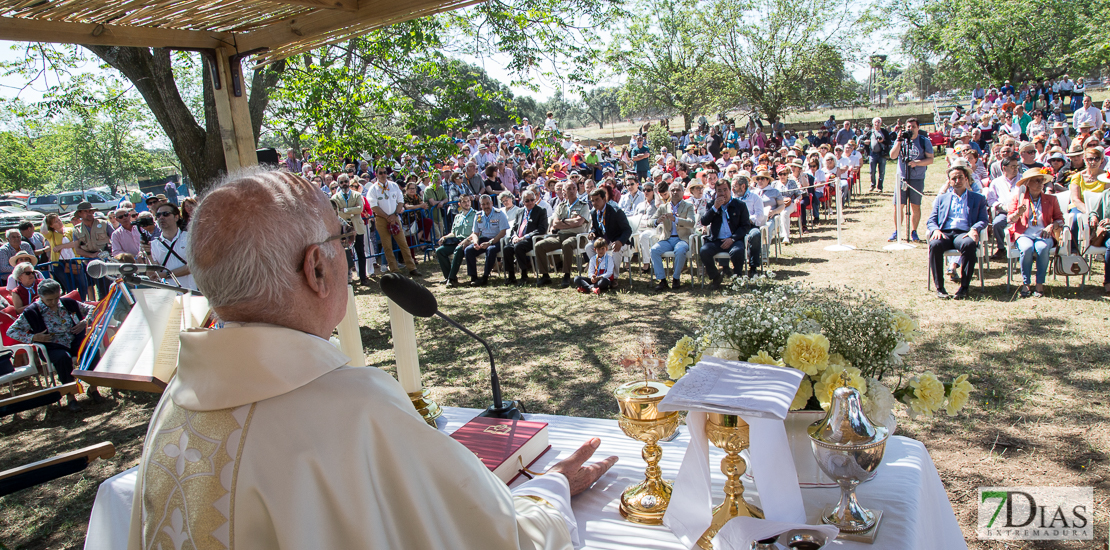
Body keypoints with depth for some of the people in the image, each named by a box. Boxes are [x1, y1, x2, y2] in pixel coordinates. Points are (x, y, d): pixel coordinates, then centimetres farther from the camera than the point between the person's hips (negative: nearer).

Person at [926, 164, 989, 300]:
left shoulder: (978, 199, 24)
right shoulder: (941, 199, 26)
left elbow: (983, 220, 11)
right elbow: (931, 221, 16)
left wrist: (974, 229, -13)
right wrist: (935, 230, -9)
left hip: (963, 233, -1)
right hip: (944, 233, 1)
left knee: (969, 244, -38)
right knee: (935, 244, -36)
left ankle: (964, 287, -29)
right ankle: (939, 287, -27)